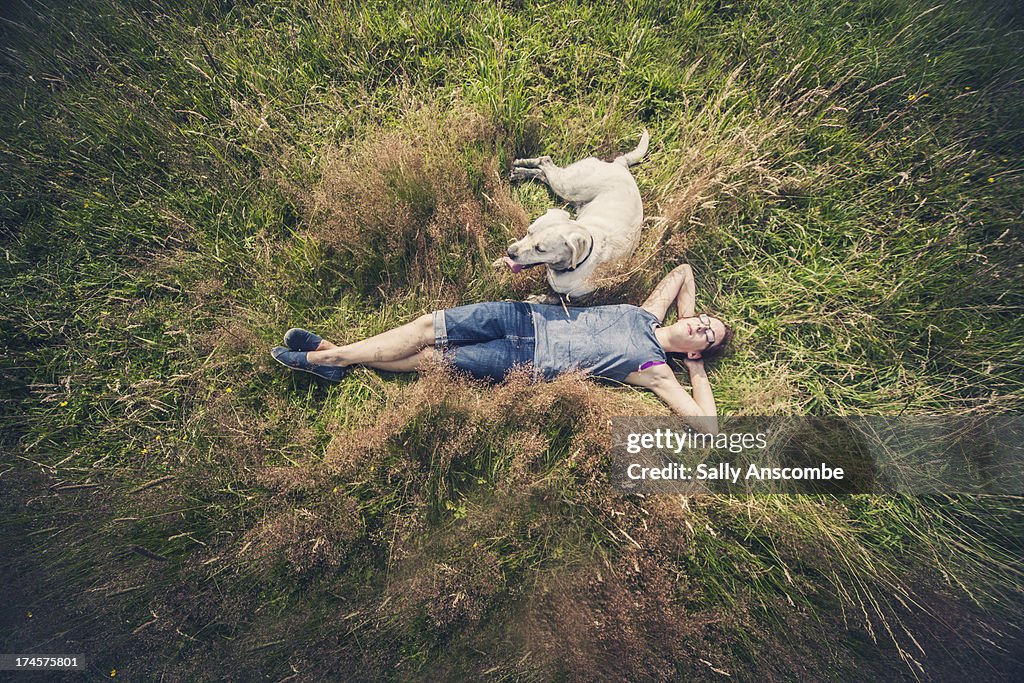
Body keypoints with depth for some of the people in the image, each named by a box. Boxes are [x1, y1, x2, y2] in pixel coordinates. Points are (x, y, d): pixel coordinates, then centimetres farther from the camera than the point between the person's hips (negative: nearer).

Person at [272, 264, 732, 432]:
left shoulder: (654, 370, -1)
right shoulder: (649, 315, 12)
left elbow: (707, 427, -7)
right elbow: (684, 270, 26)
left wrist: (698, 370, 0)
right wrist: (687, 316, 17)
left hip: (529, 363, -5)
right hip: (529, 318, 5)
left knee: (428, 358, -9)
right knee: (428, 325, -6)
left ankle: (328, 359, 8)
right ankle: (331, 353, 8)